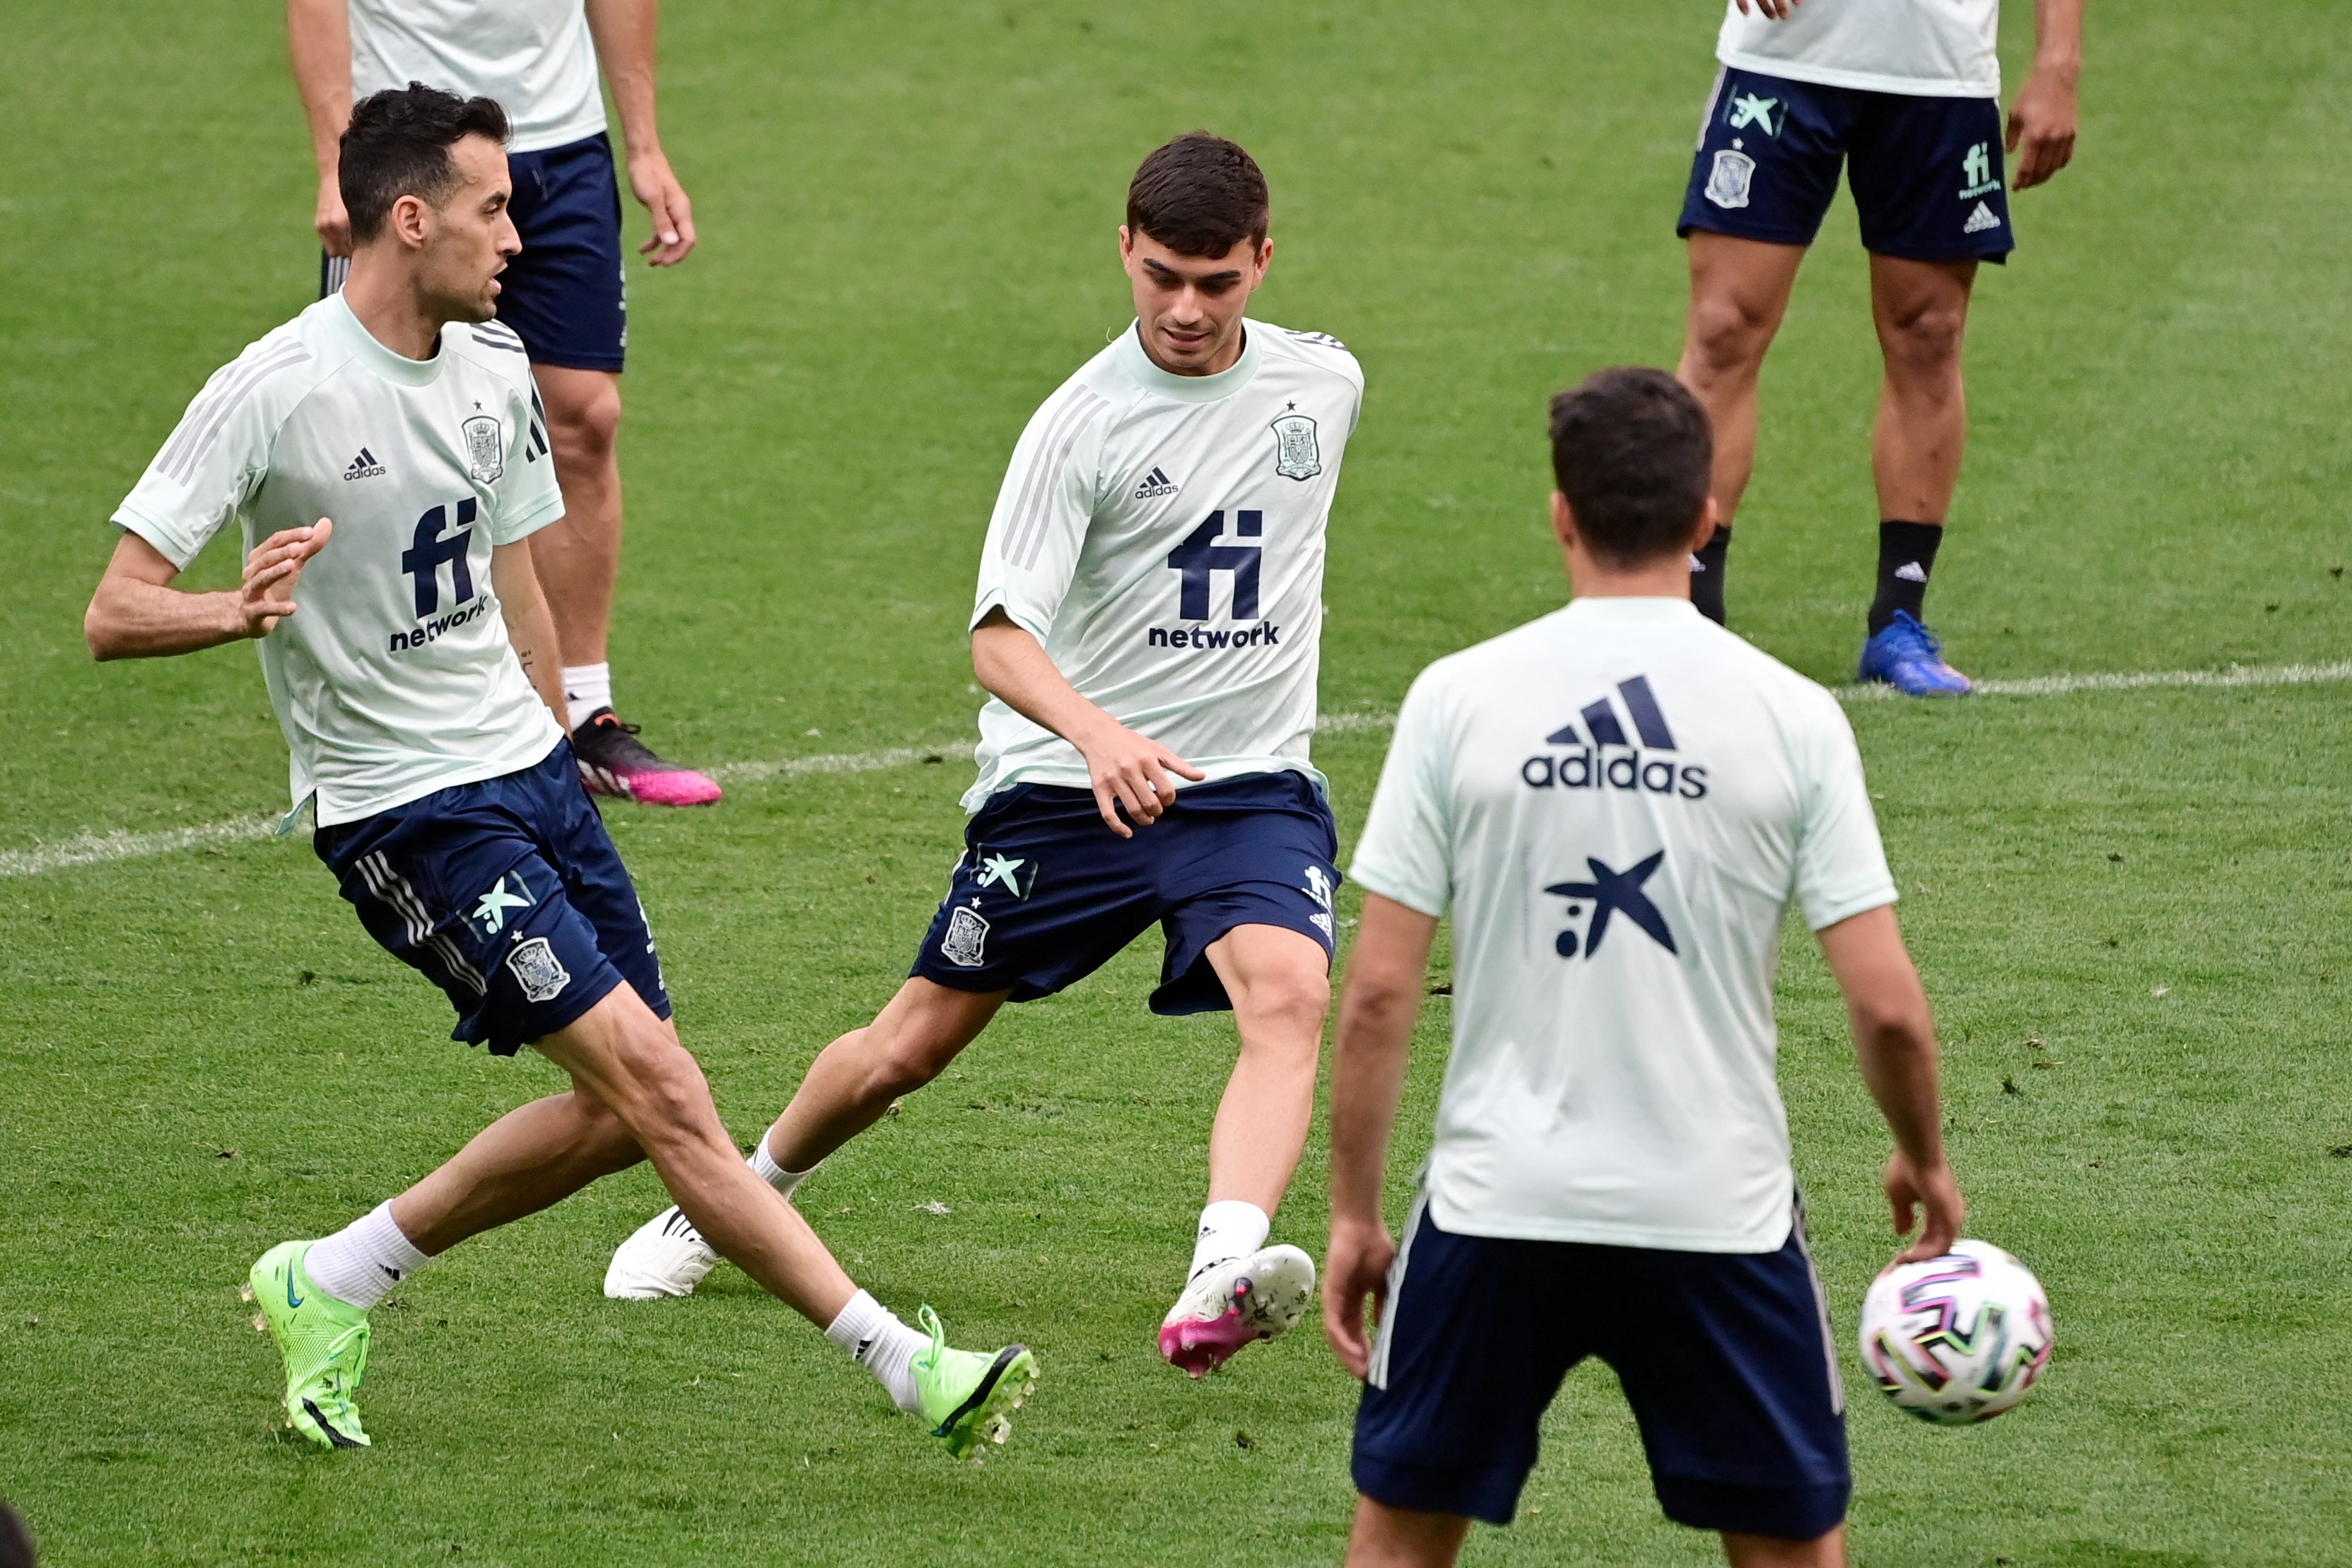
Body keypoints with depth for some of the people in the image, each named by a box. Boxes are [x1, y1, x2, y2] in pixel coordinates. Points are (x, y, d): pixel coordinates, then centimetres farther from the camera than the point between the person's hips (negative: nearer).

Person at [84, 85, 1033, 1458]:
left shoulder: (494, 369, 6)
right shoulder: (274, 393, -16)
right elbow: (114, 615, -17)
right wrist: (244, 611, -37)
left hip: (527, 771, 8)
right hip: (401, 813, -8)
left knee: (619, 1113, 7)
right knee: (655, 1082, -14)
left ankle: (332, 1286, 23)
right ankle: (900, 1360, -13)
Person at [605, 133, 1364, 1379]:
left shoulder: (1324, 383, 1)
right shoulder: (1082, 424, -14)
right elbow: (1001, 635, -23)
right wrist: (1097, 731, -41)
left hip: (1252, 780, 2)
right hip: (1068, 787, -2)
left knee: (1290, 992, -29)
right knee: (909, 1047, 7)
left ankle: (1223, 1277, -47)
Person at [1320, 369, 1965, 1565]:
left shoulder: (1457, 699, -5)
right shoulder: (1792, 715, -5)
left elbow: (1379, 992, -5)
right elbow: (1887, 1005, -5)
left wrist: (1352, 1212, 4)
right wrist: (1924, 1159, 13)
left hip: (1496, 1202, 0)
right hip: (1720, 1209, 0)